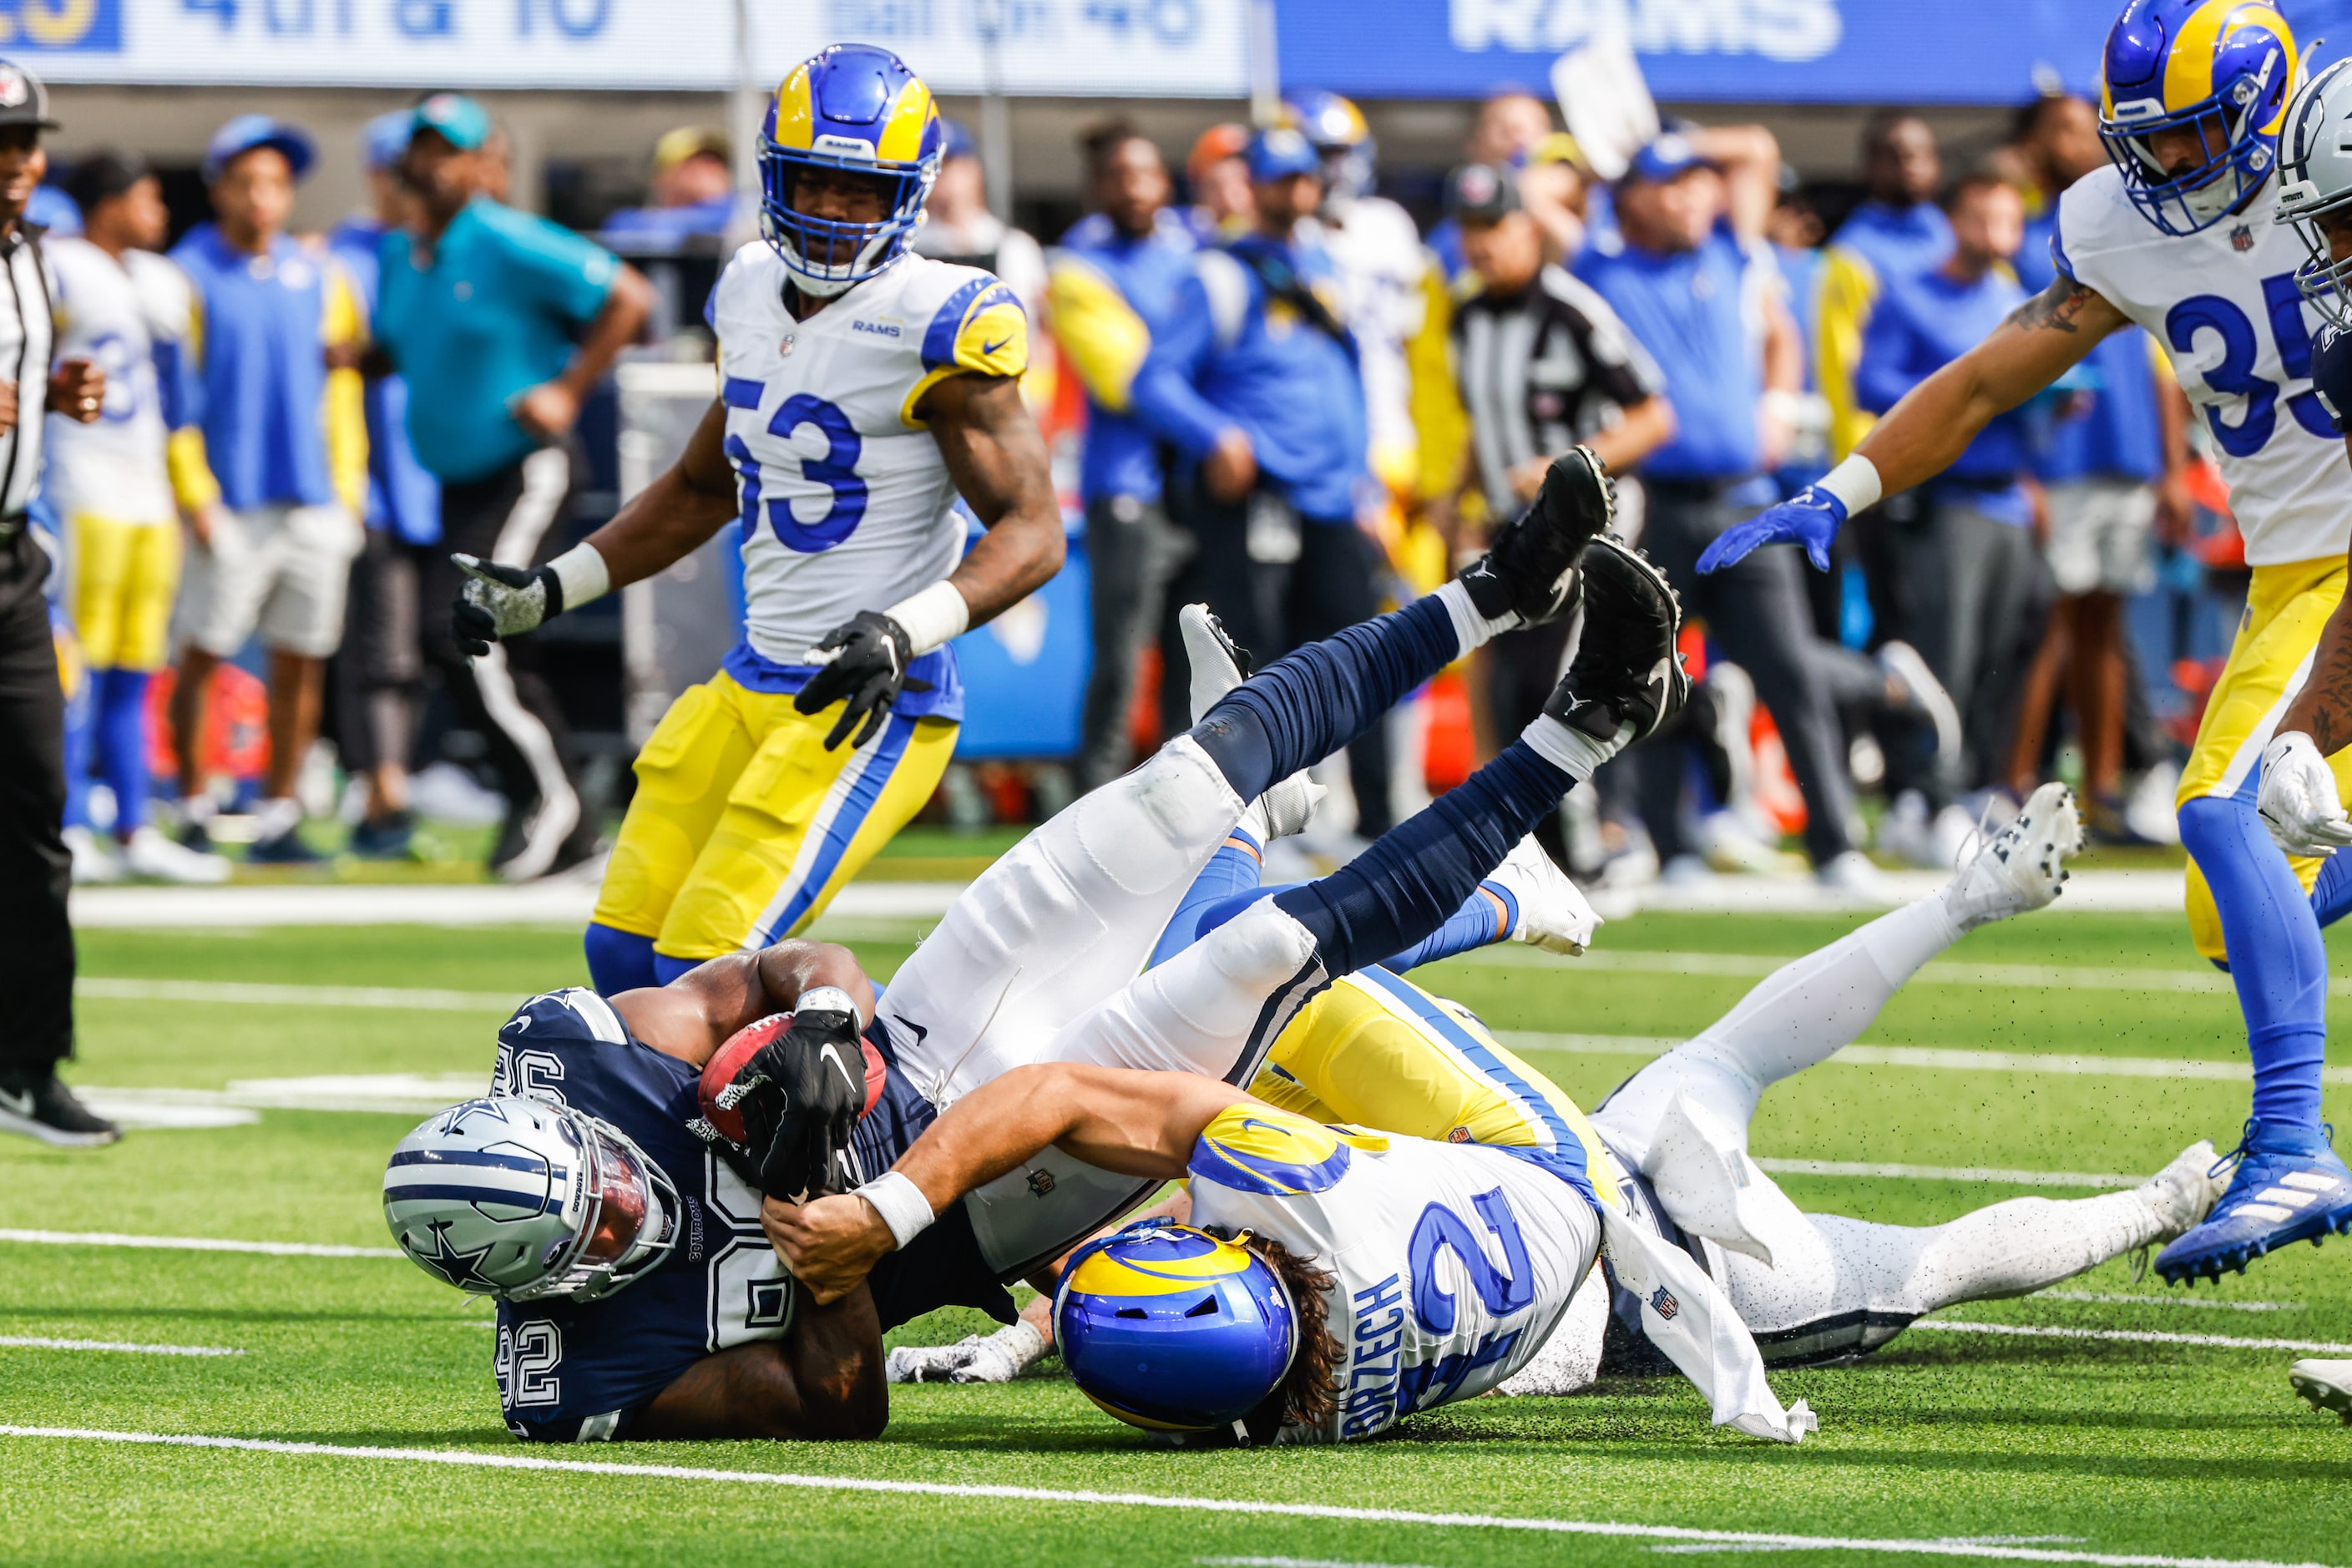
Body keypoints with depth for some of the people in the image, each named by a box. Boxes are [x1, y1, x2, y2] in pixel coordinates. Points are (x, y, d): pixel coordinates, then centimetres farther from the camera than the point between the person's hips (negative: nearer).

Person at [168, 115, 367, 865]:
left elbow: (342, 388, 16)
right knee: (202, 655, -5)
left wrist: (347, 488, 8)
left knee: (301, 662, 4)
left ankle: (278, 817, 10)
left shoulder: (319, 277, 12)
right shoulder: (189, 275, -2)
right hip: (230, 503, -4)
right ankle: (193, 806, 6)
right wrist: (194, 493, -10)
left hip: (316, 500, 4)